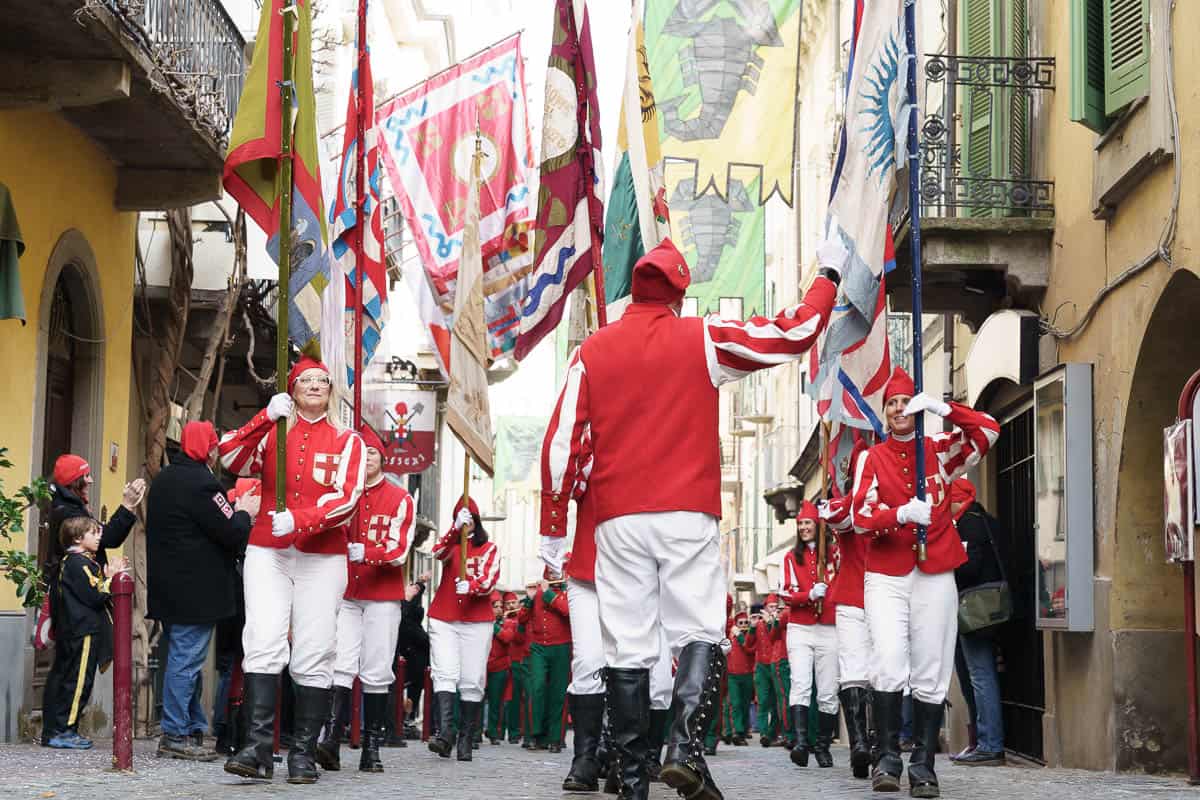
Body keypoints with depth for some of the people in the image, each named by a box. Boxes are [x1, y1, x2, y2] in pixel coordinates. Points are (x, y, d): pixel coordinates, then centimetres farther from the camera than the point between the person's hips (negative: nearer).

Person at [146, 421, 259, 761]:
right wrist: (245, 513, 2)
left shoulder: (163, 480, 15)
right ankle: (176, 736, -5)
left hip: (169, 589, 10)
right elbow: (232, 534, -17)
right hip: (196, 592, -10)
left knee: (183, 658, 14)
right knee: (187, 660, -6)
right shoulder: (201, 483, -16)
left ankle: (194, 729, 19)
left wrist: (233, 513, 15)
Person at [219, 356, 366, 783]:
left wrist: (298, 521, -19)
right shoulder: (272, 432, 11)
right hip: (267, 552, 0)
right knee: (263, 643, -14)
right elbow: (233, 460, -6)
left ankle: (303, 754, 3)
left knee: (314, 657, -3)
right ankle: (258, 749, -18)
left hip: (322, 557, 0)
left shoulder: (347, 441, 8)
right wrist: (266, 417, -16)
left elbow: (346, 498, -5)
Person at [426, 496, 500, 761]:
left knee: (472, 681, -2)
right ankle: (445, 732, -25)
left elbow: (489, 580, -5)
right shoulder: (451, 544, 14)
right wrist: (456, 528, -24)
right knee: (445, 674, -14)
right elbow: (438, 553, -10)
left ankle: (466, 741, 2)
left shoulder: (489, 549, 10)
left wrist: (471, 587, -26)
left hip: (477, 621, 0)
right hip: (443, 620, 1)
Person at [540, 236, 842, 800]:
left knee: (628, 650, 3)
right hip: (688, 516, -2)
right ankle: (685, 747, -21)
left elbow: (563, 442, 5)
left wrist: (553, 528, 10)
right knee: (701, 635, 2)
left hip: (618, 520, 2)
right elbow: (795, 334, 5)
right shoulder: (702, 338, 2)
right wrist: (828, 274, 21)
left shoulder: (593, 351, 7)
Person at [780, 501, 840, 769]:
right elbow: (788, 594, 4)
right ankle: (800, 742, -23)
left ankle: (823, 747, 10)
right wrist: (811, 595, -14)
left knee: (828, 692, 1)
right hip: (800, 629, 0)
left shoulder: (834, 553, 6)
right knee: (800, 684, -14)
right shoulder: (792, 557, 10)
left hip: (829, 629, 0)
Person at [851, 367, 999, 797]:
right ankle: (887, 759, -6)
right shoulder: (872, 459, 7)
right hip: (886, 576, -1)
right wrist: (901, 514, -21)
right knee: (890, 667, -15)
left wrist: (941, 407, -14)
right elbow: (861, 518, -3)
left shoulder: (940, 451, 10)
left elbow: (988, 431, -4)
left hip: (934, 576, 1)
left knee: (931, 675, -2)